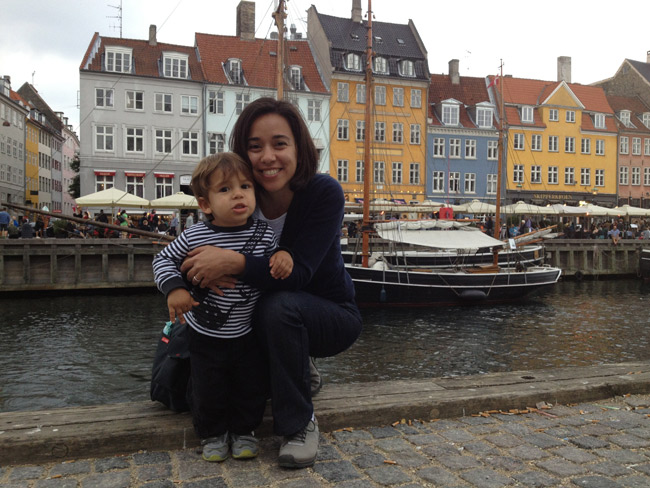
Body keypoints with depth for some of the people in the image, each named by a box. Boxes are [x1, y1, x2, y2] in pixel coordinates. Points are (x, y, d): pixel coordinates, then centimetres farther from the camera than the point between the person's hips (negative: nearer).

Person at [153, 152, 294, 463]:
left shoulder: (263, 233, -10)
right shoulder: (195, 236, -16)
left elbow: (273, 258, 6)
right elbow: (164, 259, -3)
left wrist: (282, 256, -17)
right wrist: (174, 288, -19)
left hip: (248, 334, 2)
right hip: (205, 335, -1)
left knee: (251, 387, 14)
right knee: (208, 391, 12)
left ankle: (244, 431, 39)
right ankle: (213, 434, 38)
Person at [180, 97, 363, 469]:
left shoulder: (325, 192, -23)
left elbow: (298, 274, -31)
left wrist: (235, 263, -45)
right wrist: (205, 274, -30)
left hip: (333, 316, -4)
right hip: (266, 319, 5)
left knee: (280, 305, -38)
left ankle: (300, 423, -16)